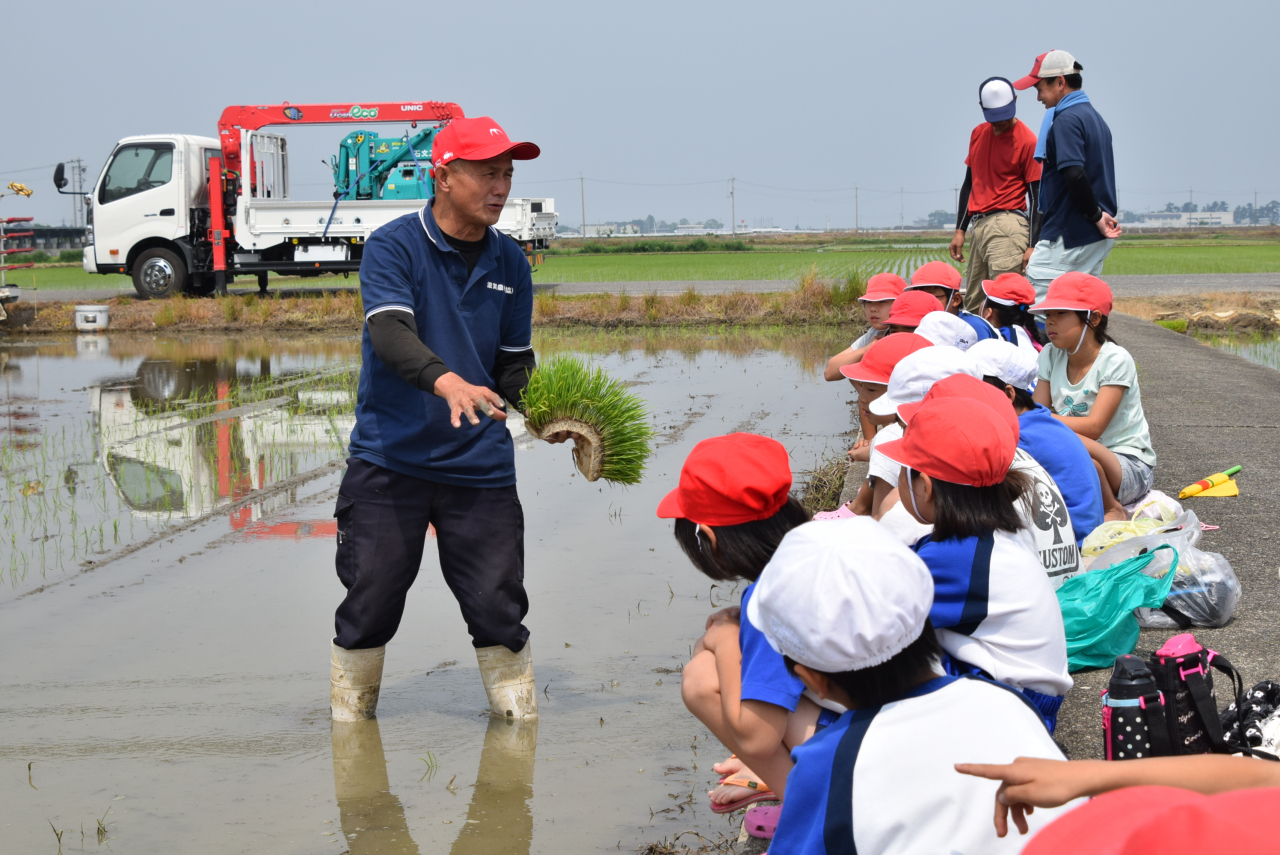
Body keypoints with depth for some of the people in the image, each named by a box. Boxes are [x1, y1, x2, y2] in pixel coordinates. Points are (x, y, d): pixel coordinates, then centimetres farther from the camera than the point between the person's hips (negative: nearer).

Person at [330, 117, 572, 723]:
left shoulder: (510, 263, 9)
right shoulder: (392, 247, -6)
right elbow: (390, 332, -23)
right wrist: (446, 380, -41)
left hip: (480, 465, 3)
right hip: (389, 461, -3)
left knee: (499, 607, 2)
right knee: (368, 607, 3)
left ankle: (518, 713, 19)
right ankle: (349, 722, 21)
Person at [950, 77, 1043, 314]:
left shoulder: (1027, 141, -5)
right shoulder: (978, 134, 16)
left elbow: (1037, 196, -7)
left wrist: (1033, 245, -14)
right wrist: (960, 230, 18)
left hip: (1007, 224, -7)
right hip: (980, 225, 7)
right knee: (971, 304, 4)